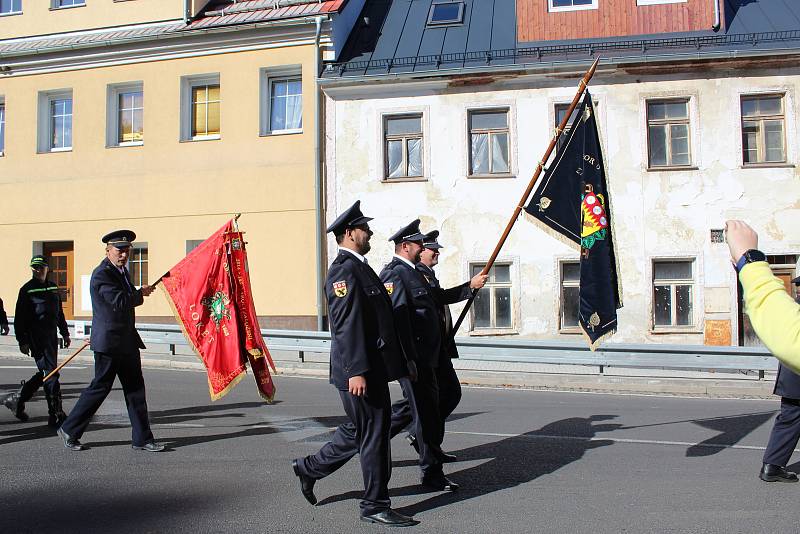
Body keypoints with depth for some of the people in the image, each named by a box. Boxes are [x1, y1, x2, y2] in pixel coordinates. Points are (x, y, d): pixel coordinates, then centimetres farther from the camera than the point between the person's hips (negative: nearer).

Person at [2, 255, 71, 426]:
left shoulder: (53, 287, 14)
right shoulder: (27, 290, -5)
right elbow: (19, 318, -6)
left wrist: (65, 333, 20)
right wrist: (22, 341, -10)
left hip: (52, 336, 7)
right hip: (36, 338, -7)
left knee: (45, 373, 13)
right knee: (50, 373, -11)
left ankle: (17, 400, 31)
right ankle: (56, 415, -9)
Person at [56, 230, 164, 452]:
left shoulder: (121, 271, 14)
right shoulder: (102, 274, -15)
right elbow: (119, 302, -25)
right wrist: (141, 294, -10)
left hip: (127, 341, 9)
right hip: (109, 342, -9)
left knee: (135, 388, 7)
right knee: (100, 388, 2)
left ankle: (142, 438, 12)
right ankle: (69, 430, 19)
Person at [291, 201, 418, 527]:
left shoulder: (359, 267, 18)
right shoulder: (344, 269, -14)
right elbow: (346, 324, -22)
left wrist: (401, 360, 23)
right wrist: (356, 371, -26)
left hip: (372, 367, 10)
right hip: (359, 370, -10)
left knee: (360, 431, 20)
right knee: (373, 436, 0)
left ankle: (310, 468, 34)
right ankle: (375, 505, 13)